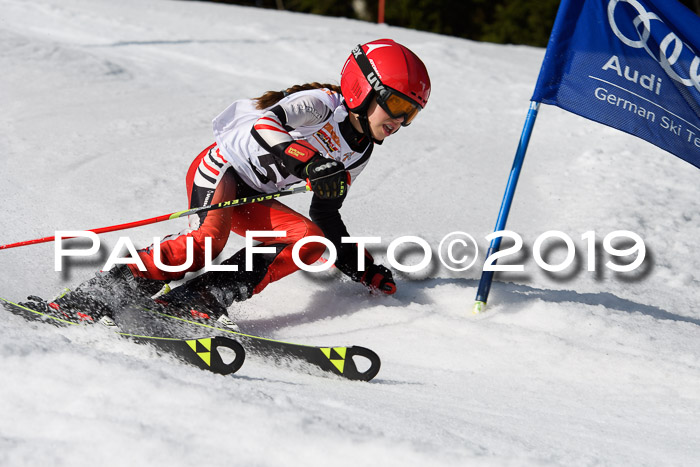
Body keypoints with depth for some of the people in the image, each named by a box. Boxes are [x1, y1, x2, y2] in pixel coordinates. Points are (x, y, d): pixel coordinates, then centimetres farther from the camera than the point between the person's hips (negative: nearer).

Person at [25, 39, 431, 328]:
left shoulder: (357, 156, 10)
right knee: (209, 238, -33)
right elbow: (264, 124, -31)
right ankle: (86, 301, -29)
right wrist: (310, 162, -44)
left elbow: (327, 220, 16)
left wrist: (367, 272, 9)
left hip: (253, 198, 8)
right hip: (221, 169, -8)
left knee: (311, 241, -16)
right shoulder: (322, 103, -15)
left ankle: (197, 300, -23)